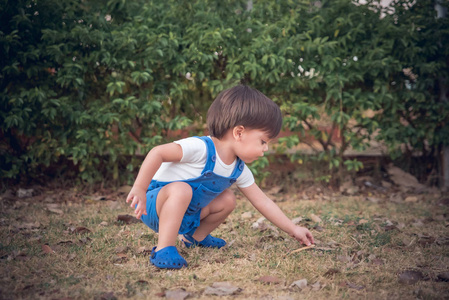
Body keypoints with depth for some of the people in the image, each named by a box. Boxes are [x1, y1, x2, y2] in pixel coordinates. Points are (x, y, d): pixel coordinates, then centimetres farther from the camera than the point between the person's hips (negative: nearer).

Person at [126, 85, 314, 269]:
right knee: (181, 189, -37)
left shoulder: (239, 170, -1)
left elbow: (262, 202, 7)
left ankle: (195, 237, 20)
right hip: (154, 202, -8)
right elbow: (158, 153, -33)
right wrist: (139, 189, -35)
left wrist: (293, 230, 7)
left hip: (183, 215, 8)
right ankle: (164, 250, -33)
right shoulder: (201, 148, -28)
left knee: (227, 200, 3)